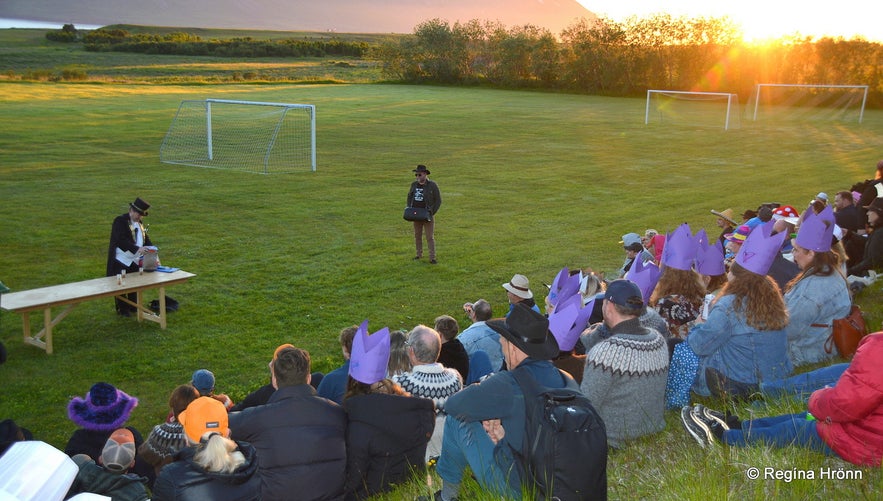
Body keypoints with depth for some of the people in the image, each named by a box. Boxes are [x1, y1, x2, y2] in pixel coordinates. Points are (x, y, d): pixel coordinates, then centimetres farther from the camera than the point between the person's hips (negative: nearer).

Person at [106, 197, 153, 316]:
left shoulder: (140, 224, 11)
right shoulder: (120, 221, -13)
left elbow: (146, 240, 11)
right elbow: (121, 240, -26)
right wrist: (137, 249, -34)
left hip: (135, 261, 7)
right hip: (121, 261, -7)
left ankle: (133, 307, 27)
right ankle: (122, 309, 14)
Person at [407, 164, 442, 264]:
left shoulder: (432, 185, -11)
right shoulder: (414, 185, 3)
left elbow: (438, 201, -8)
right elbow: (409, 197, 16)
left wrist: (432, 213, -14)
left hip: (428, 216, -5)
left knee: (430, 237, -5)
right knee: (417, 236, 12)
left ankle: (432, 258, -4)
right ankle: (419, 254, 25)